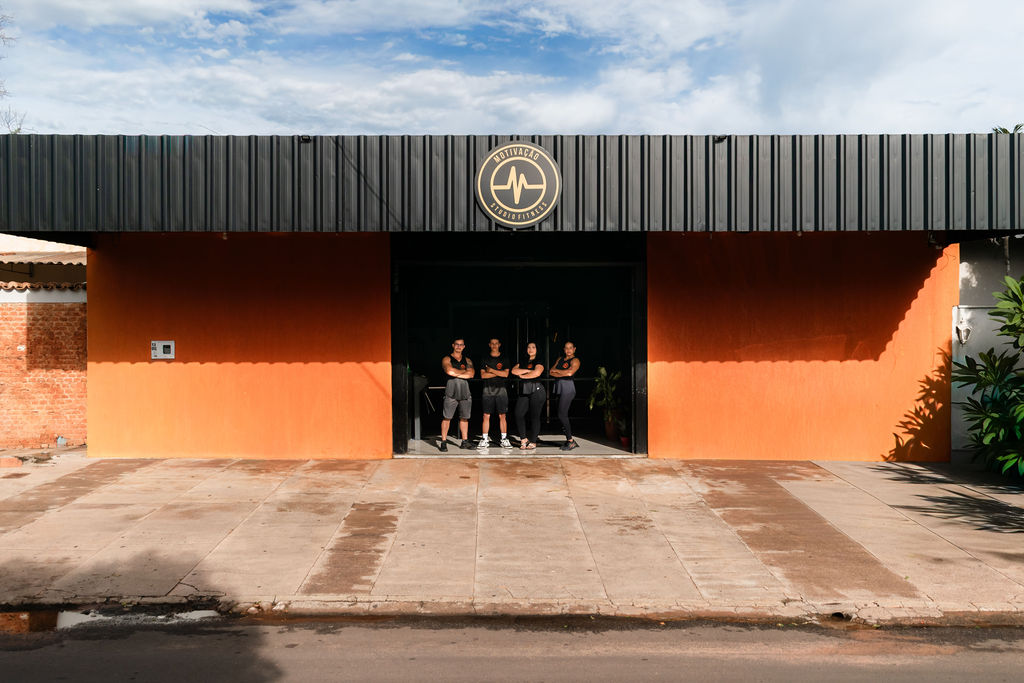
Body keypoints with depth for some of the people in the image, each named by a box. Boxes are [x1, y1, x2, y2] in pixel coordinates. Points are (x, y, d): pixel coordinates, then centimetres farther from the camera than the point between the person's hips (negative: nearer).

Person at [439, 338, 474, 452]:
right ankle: (443, 442, -3)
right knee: (447, 417, -6)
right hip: (451, 391, -4)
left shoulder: (467, 360, 18)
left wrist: (456, 373, -6)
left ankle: (465, 441, 13)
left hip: (465, 391, 4)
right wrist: (464, 371, -1)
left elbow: (471, 373, 1)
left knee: (464, 417, 7)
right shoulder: (447, 359, 6)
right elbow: (449, 371, -13)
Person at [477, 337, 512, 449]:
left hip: (500, 389, 0)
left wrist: (491, 370, -6)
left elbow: (506, 374, -4)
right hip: (488, 389, 0)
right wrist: (498, 373, -6)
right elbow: (483, 375, -1)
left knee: (502, 415, -1)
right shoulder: (485, 359, 9)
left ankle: (504, 439, 4)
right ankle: (485, 439, 4)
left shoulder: (504, 359, 9)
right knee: (486, 415, -1)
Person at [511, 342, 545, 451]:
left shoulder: (539, 362, 2)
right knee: (518, 414, -4)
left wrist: (522, 375, -6)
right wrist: (528, 370, -7)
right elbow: (514, 371, 3)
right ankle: (523, 439, 7)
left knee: (534, 416, -4)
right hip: (524, 392, 5)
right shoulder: (522, 362, 19)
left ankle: (533, 443, 1)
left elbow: (537, 373, -17)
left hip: (537, 390, -5)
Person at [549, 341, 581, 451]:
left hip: (568, 388, -8)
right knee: (562, 415, 6)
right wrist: (563, 374, -7)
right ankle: (570, 441, 12)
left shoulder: (575, 360, -1)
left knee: (562, 414, -13)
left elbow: (570, 372, -18)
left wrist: (557, 371, -5)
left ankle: (570, 441, -8)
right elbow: (551, 372, 9)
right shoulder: (560, 359, 20)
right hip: (560, 388, 8)